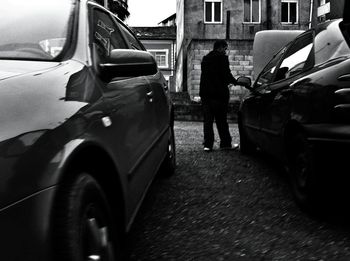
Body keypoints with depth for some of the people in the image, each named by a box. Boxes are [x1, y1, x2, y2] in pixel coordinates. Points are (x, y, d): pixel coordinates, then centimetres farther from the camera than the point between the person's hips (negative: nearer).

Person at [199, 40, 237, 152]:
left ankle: (207, 144, 2)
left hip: (205, 93, 5)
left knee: (207, 119, 5)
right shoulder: (222, 58, -6)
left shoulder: (205, 58, 14)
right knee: (221, 120, 3)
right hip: (219, 93, -5)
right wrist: (235, 81, 5)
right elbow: (226, 74, -12)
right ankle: (225, 143, 9)